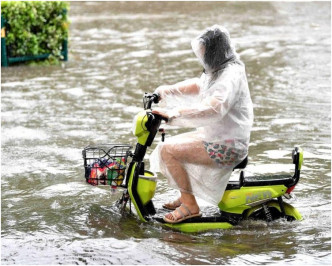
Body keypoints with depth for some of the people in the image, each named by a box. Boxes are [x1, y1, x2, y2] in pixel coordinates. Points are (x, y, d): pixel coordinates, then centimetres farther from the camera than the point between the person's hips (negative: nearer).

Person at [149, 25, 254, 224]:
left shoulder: (231, 76, -22)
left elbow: (212, 109, -36)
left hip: (227, 147, -11)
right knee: (170, 144, 19)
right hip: (214, 135, 11)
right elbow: (197, 86, 27)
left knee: (169, 151, -18)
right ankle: (185, 196, 27)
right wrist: (167, 91, 13)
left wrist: (174, 114, -41)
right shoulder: (218, 72, 11)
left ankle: (190, 206, -10)